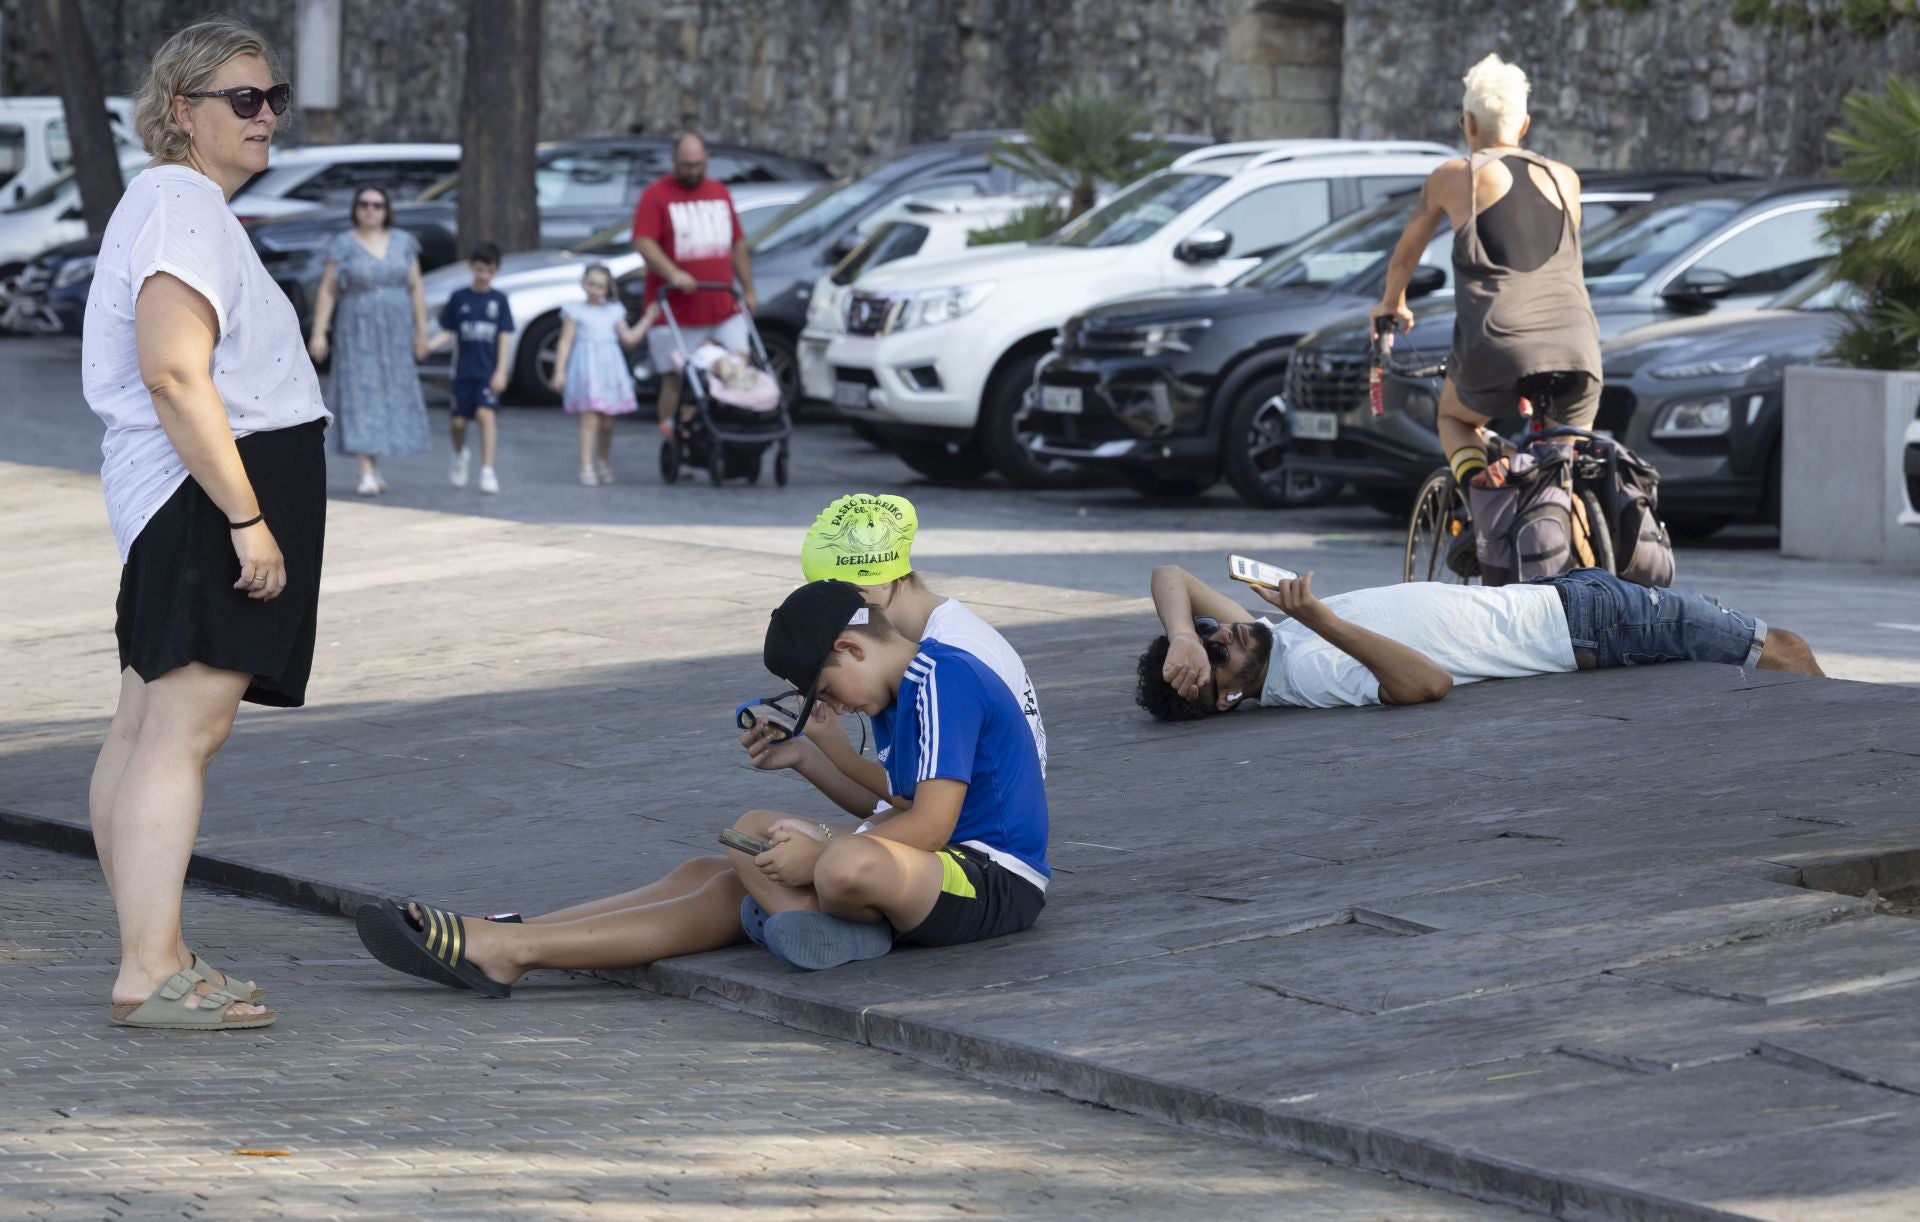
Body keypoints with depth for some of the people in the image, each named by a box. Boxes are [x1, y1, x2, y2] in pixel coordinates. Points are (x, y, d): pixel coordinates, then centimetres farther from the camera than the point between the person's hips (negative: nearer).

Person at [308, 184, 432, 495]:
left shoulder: (403, 242, 4)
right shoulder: (343, 245, -3)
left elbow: (416, 289, 6)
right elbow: (326, 291, -3)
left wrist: (421, 332, 3)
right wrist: (318, 333, -10)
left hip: (394, 335, 3)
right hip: (357, 333, -3)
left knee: (391, 398, 5)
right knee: (362, 401, -9)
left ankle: (375, 467, 19)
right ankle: (367, 475, -13)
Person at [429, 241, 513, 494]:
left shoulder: (499, 300, 1)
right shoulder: (459, 297, 2)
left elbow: (503, 338, 0)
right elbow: (448, 331, 4)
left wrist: (501, 371, -6)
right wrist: (429, 344, -14)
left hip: (489, 372, -1)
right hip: (464, 371, 1)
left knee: (486, 414, -15)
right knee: (458, 420, 5)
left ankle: (487, 472, -13)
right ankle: (459, 456, 36)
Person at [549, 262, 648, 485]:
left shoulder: (614, 311, 14)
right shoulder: (575, 310, 3)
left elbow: (629, 338, 14)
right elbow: (566, 342, 0)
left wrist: (647, 319, 9)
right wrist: (559, 371, -6)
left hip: (610, 369, 4)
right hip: (586, 370, -4)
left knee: (607, 422, 8)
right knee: (590, 419, -13)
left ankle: (603, 463, 26)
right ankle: (586, 467, -13)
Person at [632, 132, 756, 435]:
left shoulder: (720, 193, 17)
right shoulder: (656, 195, -1)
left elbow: (738, 245, 22)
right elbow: (643, 243, -13)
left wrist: (748, 291, 19)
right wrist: (673, 274, -26)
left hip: (724, 311, 5)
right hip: (676, 315, -5)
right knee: (675, 380, -3)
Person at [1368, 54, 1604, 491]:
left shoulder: (1451, 177, 12)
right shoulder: (1564, 179, 20)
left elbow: (1405, 255, 28)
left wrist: (1392, 304, 48)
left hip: (1497, 345, -2)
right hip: (1576, 349, 2)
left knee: (1454, 418, 27)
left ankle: (1475, 479, -1)